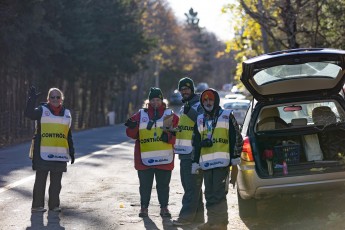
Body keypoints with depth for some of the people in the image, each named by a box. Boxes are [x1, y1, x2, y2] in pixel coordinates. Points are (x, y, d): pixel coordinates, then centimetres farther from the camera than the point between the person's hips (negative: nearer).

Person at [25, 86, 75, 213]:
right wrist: (32, 99, -30)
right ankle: (37, 205, 7)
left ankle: (54, 204, 16)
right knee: (40, 180, 1)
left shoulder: (66, 113, 14)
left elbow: (68, 135, 19)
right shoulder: (42, 110, 1)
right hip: (43, 153, -4)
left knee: (56, 182, 7)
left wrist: (71, 151, 17)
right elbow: (29, 113, -19)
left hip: (60, 154, 4)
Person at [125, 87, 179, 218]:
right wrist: (132, 127, -17)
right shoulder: (141, 115, 7)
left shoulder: (170, 115, 5)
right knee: (145, 184, 7)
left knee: (163, 185, 7)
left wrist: (169, 137, -18)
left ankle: (164, 207, 16)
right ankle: (144, 207, 17)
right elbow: (132, 134, 4)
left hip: (164, 158, 0)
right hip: (144, 158, 1)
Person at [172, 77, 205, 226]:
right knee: (188, 185, 12)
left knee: (192, 186, -8)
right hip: (184, 153, 10)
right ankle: (197, 215, 18)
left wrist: (190, 112, -29)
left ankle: (186, 215, -9)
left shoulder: (199, 106, -7)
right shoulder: (183, 108, 22)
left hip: (195, 154, -10)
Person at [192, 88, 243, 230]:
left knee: (219, 193, -10)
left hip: (222, 161, -6)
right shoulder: (200, 120, 20)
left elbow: (236, 137, 1)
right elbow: (196, 143, 21)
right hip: (206, 162, 6)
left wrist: (235, 157, -5)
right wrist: (195, 162, 16)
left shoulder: (227, 116, 4)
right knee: (209, 194, 8)